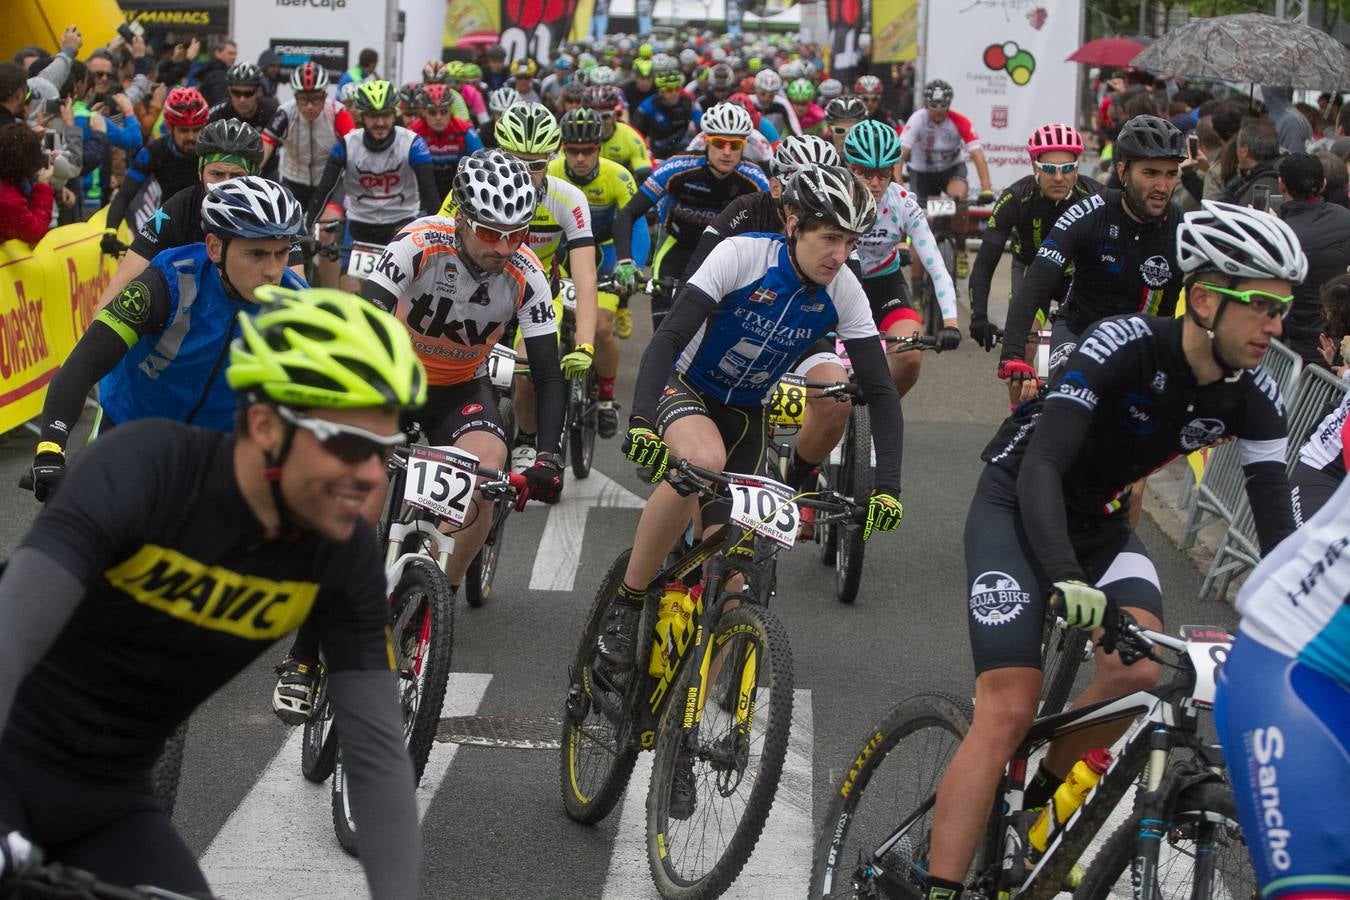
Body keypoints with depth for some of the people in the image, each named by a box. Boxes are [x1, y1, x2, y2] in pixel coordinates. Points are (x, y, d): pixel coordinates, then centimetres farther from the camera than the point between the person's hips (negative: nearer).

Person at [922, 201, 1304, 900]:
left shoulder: (1253, 397, -12)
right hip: (1017, 507, -5)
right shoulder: (1128, 344, -29)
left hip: (1098, 519, 5)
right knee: (1009, 711, -18)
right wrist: (1066, 579, -51)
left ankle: (1039, 799, 4)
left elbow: (1276, 517, -13)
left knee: (1140, 670, -21)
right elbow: (1040, 463, -36)